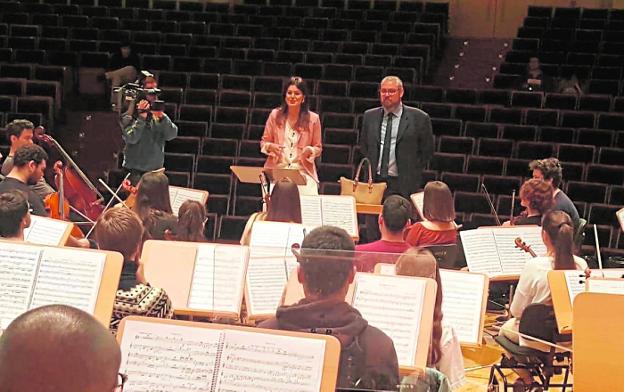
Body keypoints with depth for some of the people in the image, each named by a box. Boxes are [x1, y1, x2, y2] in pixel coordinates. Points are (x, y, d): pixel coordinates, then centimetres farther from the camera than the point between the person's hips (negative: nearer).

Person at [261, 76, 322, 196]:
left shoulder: (313, 119, 3)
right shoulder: (275, 115, 5)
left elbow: (318, 148, 11)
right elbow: (264, 142, 14)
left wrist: (310, 151, -11)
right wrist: (270, 147, -8)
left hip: (303, 172, 0)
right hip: (277, 171, 0)